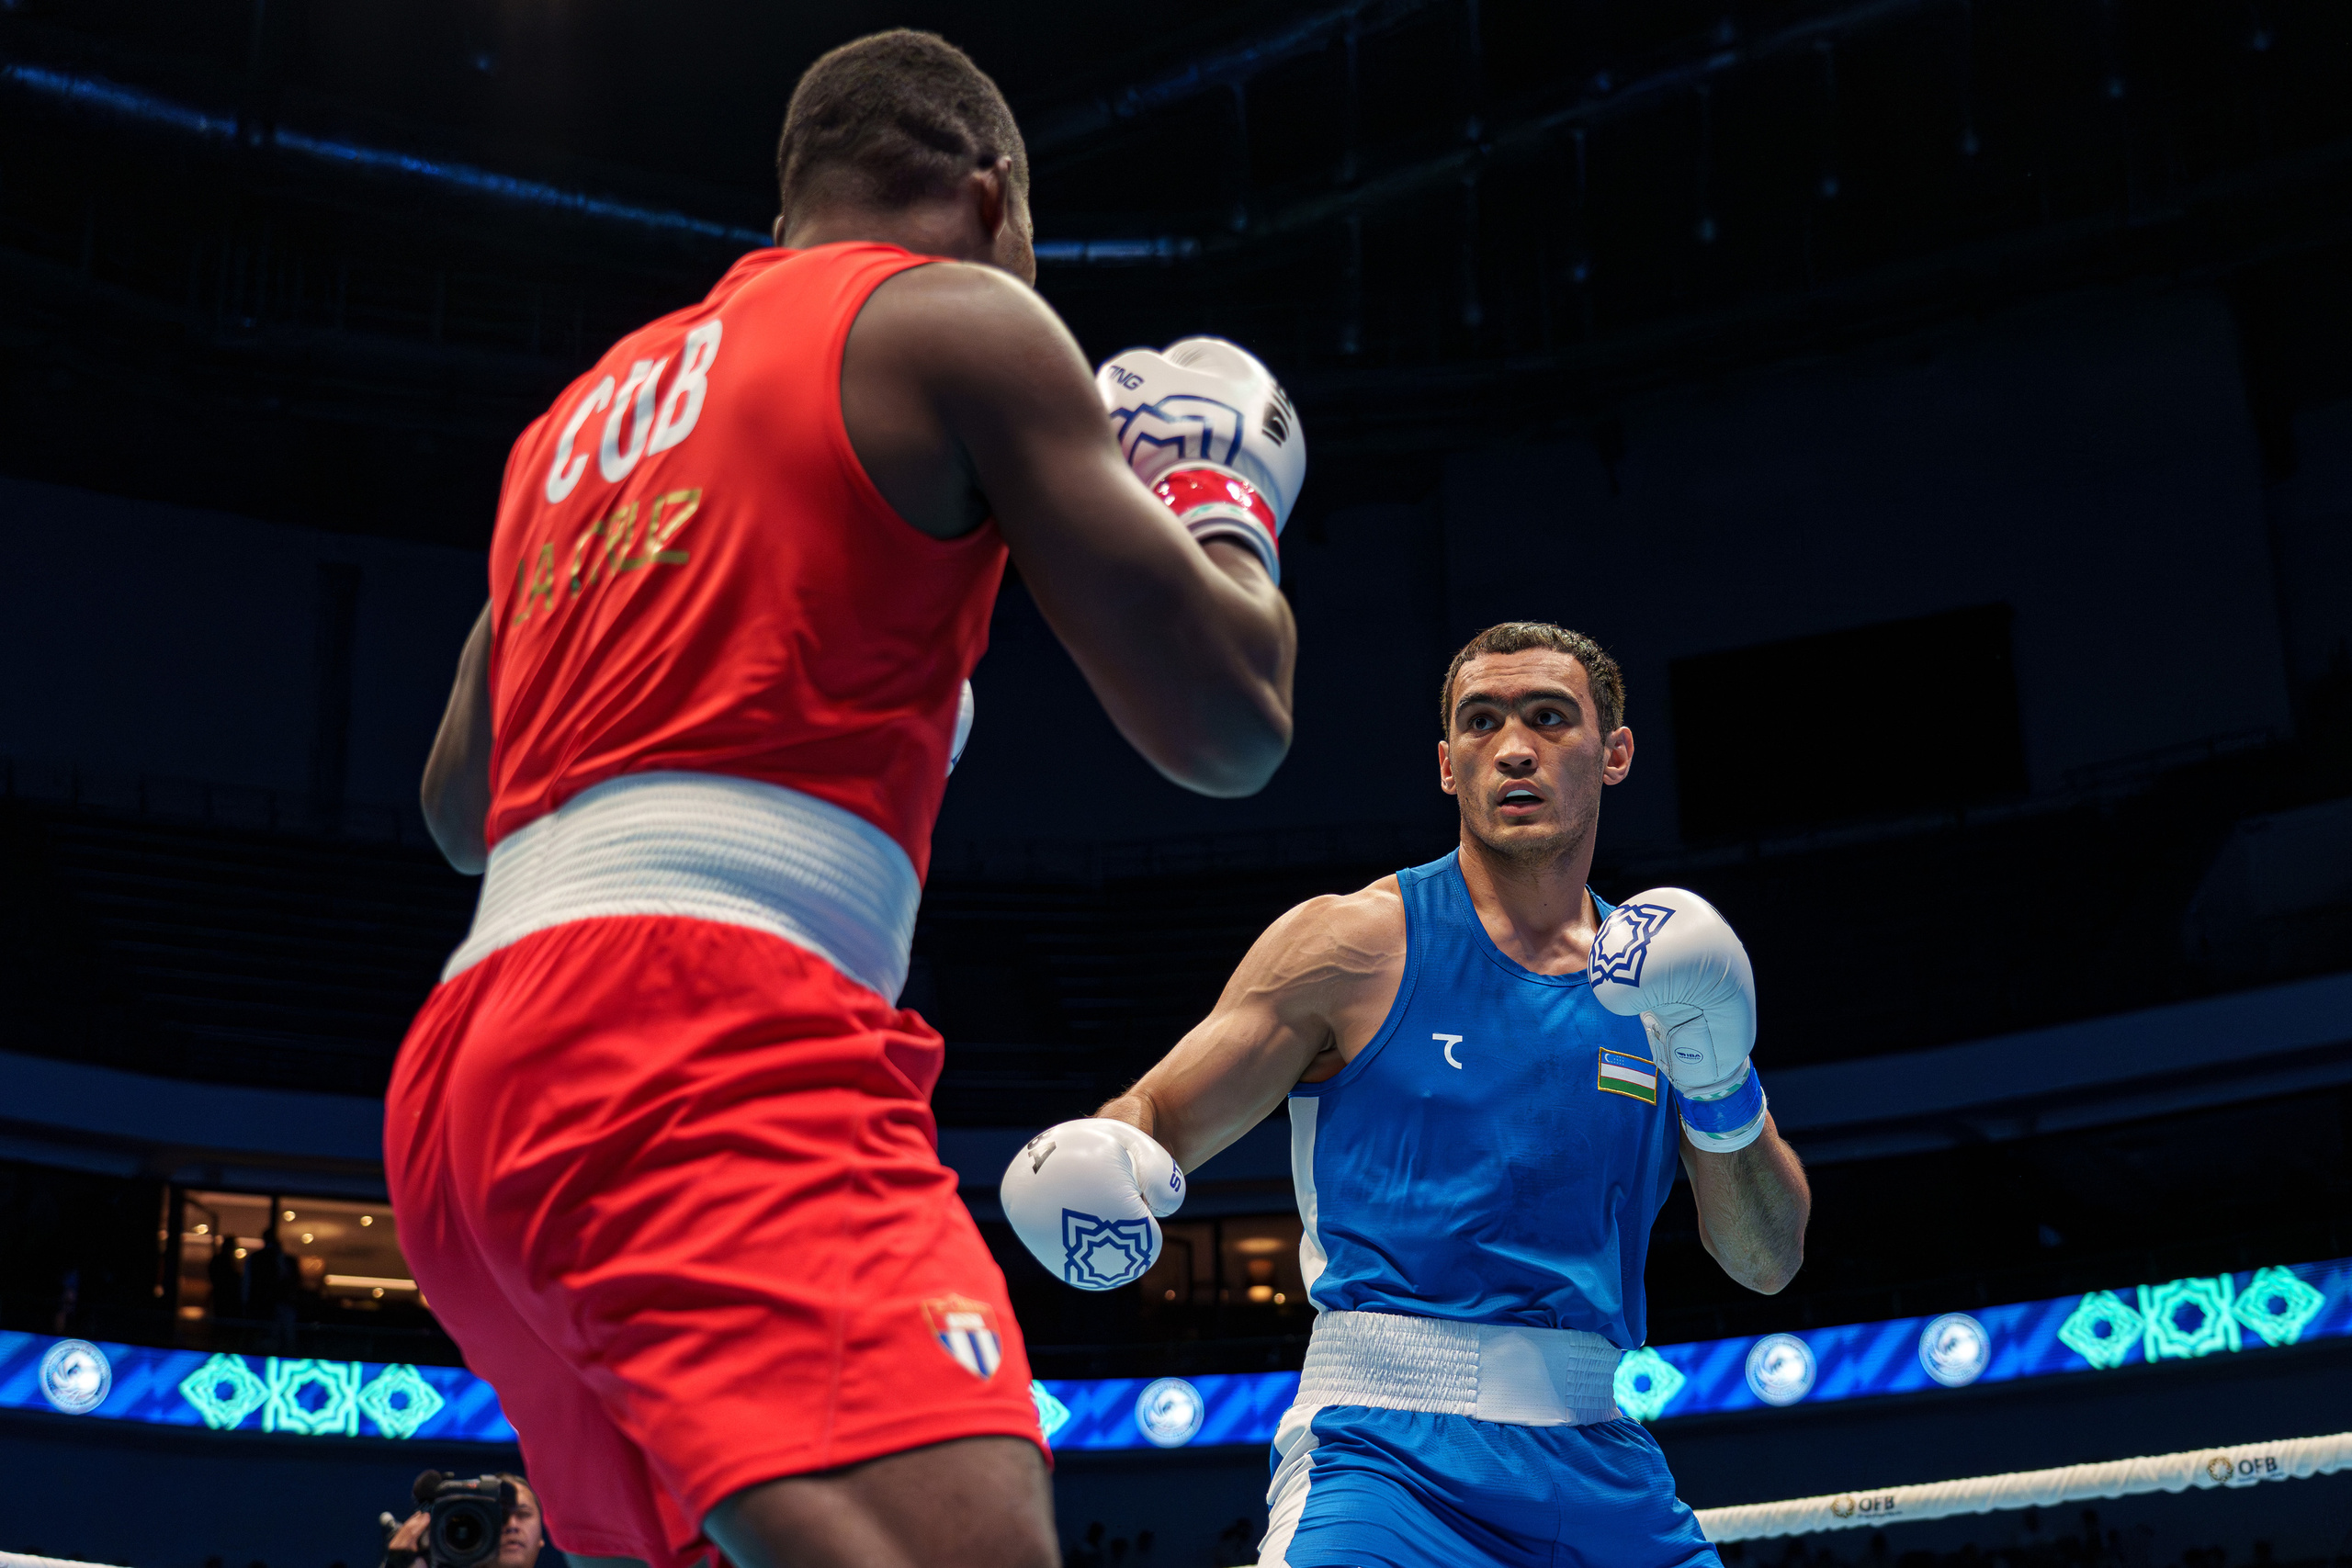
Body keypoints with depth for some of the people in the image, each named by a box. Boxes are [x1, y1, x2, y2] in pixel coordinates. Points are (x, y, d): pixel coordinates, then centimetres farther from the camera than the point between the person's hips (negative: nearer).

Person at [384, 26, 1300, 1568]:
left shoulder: (584, 414, 27)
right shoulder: (954, 316, 6)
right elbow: (1227, 723, 0)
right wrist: (1226, 505, 21)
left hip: (466, 1075, 9)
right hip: (708, 1034, -9)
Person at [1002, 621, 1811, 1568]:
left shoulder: (1655, 976, 11)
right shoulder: (1354, 942, 0)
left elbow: (1769, 1265, 11)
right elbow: (1155, 1120, 2)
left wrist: (1722, 1093, -6)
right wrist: (1103, 1164, -21)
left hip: (1596, 1461, 4)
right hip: (1389, 1455, -4)